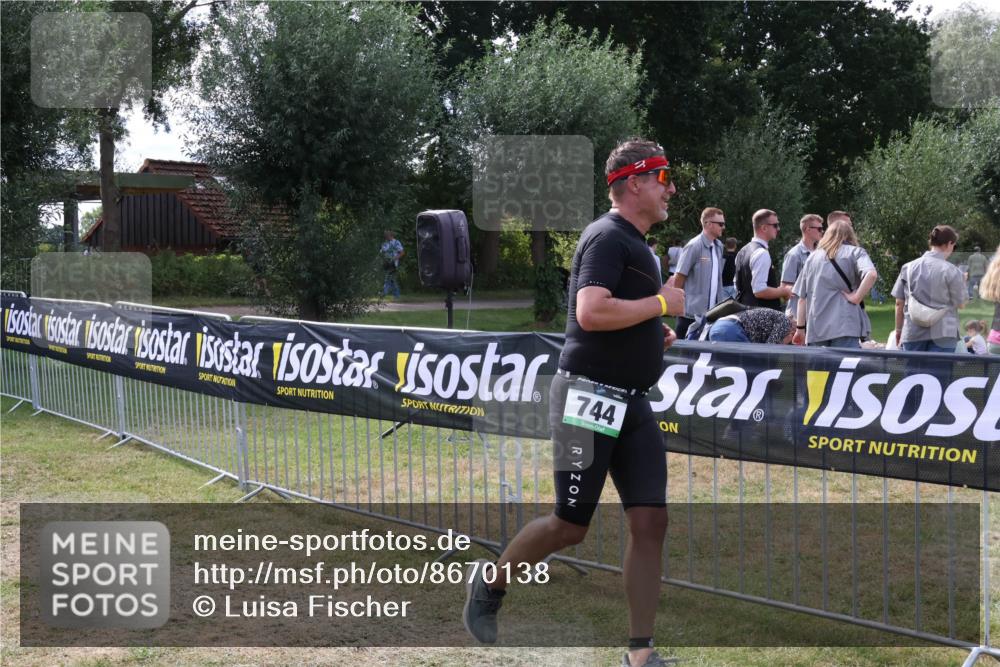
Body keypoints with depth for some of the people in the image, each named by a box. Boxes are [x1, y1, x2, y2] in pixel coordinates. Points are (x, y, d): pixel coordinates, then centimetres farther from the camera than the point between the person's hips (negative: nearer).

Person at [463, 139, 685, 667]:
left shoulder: (632, 241, 18)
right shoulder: (607, 237, -13)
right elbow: (590, 312, -28)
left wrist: (653, 333, 14)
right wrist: (662, 303, -17)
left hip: (630, 404, 9)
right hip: (588, 398, -9)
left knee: (650, 520, 1)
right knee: (570, 526, -1)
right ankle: (489, 585, 23)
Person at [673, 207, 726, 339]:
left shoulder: (719, 246, 9)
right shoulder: (694, 246, -13)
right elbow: (678, 278, -10)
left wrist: (719, 304, 17)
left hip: (713, 312, 6)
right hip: (692, 312, -6)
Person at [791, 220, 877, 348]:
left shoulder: (813, 257, 17)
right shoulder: (855, 252, 6)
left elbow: (802, 297, 14)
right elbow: (871, 274, -17)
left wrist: (800, 328, 17)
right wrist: (856, 298, -8)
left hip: (815, 328, 4)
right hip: (844, 326, -4)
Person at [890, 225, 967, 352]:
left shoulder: (908, 267, 4)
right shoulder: (951, 271, -8)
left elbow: (899, 303, 7)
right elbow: (960, 303, 0)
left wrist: (899, 330, 18)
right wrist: (963, 282, 17)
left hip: (913, 333, 3)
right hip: (942, 333, -3)